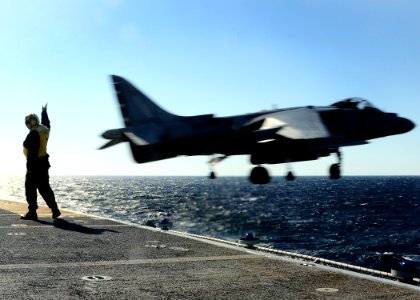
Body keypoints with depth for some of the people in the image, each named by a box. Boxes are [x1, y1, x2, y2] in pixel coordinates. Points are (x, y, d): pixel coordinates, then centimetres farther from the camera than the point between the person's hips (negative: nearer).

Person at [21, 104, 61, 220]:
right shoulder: (45, 129, 7)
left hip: (35, 163, -9)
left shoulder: (33, 134, -17)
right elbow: (47, 123, 32)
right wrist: (44, 112, 48)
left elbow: (32, 152, -22)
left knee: (30, 188, -3)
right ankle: (55, 210, 12)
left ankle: (32, 212, -4)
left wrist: (29, 167, -21)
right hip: (44, 162, 9)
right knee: (45, 187, 13)